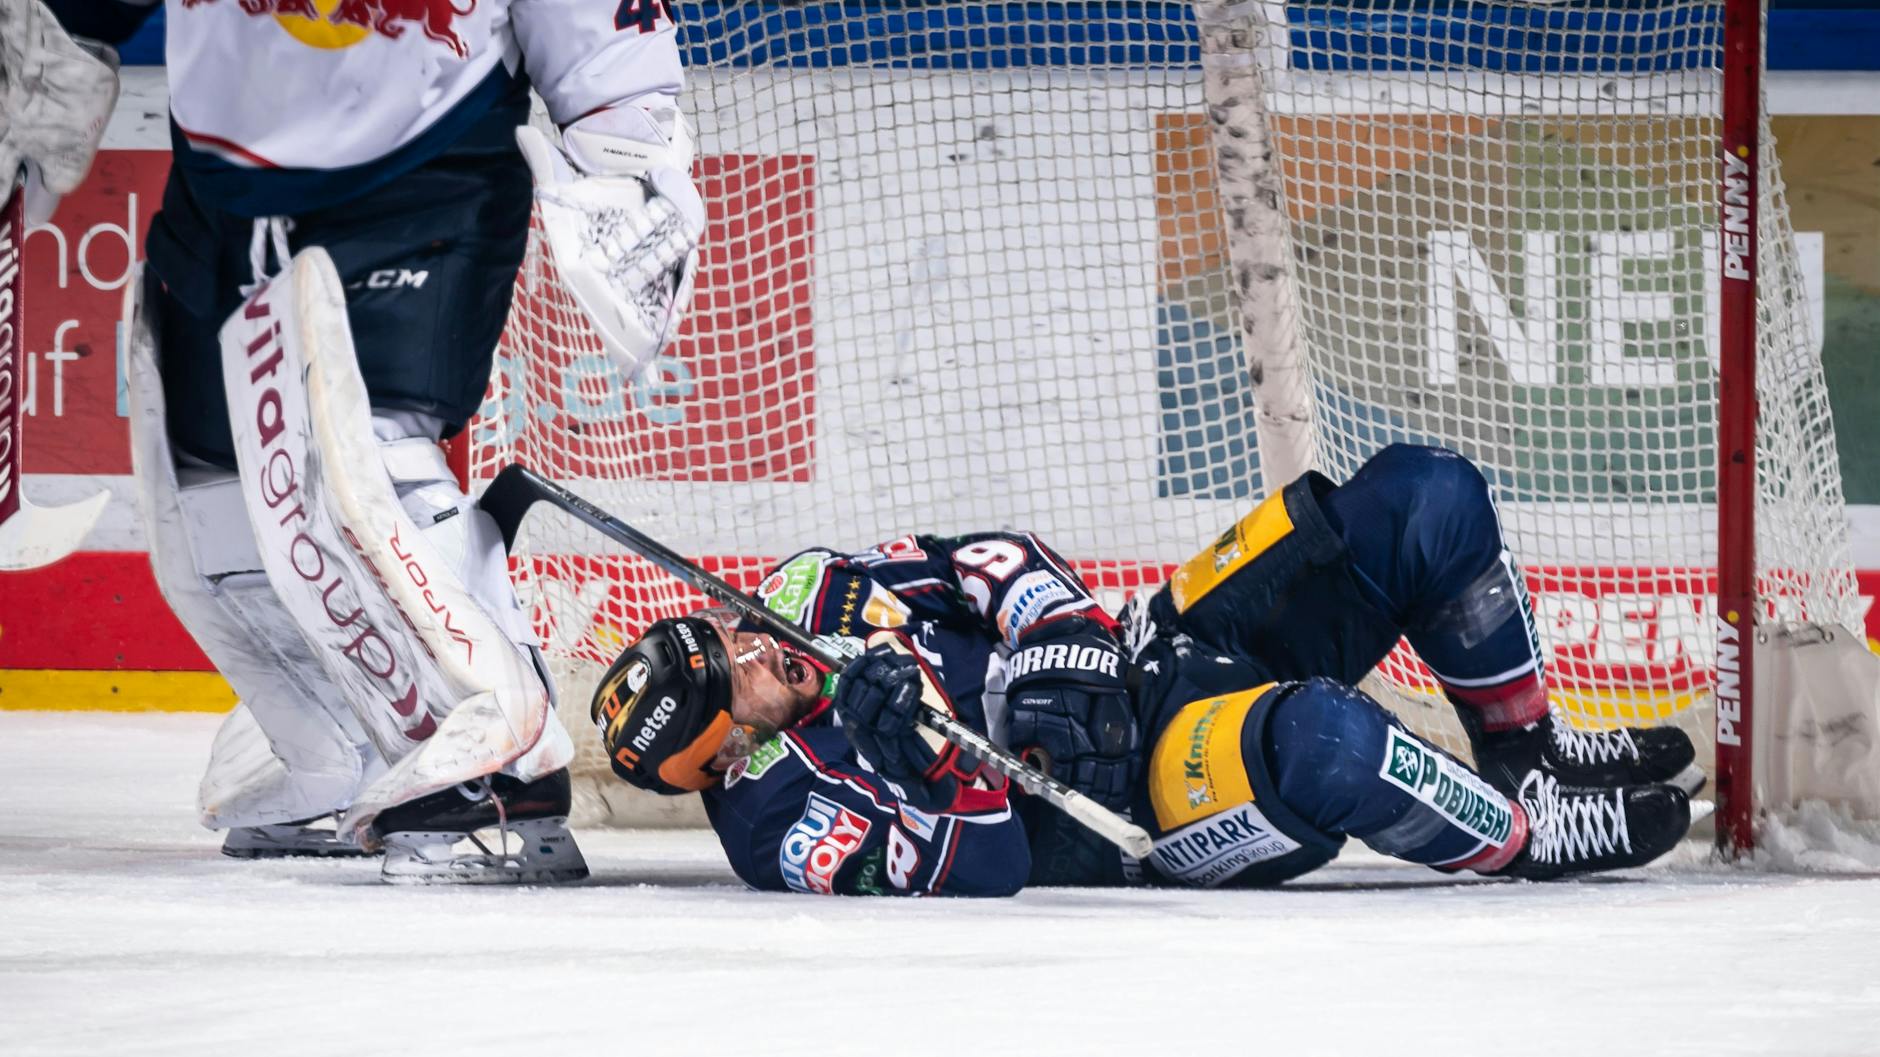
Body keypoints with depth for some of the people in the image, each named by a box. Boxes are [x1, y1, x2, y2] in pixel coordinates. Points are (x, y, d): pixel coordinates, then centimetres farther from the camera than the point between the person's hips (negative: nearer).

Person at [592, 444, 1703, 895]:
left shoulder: (811, 597, 5)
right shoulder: (778, 820, -13)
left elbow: (993, 561, 6)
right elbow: (978, 869, -22)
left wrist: (1061, 638, -12)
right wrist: (906, 750, -38)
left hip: (1163, 649, 8)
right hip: (1145, 802, -8)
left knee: (1428, 499, -6)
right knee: (1321, 742, -42)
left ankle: (1526, 750, 12)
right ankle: (1523, 837, -14)